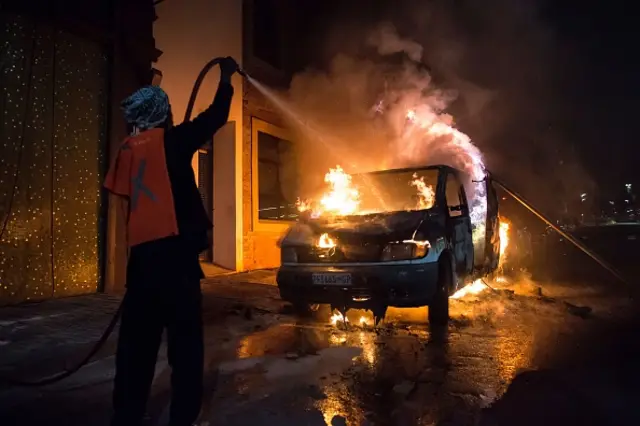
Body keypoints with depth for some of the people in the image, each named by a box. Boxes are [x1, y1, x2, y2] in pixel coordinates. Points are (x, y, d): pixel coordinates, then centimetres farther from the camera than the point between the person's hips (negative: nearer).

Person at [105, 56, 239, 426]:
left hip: (142, 250, 6)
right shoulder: (170, 141, -2)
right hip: (173, 247, -6)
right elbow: (215, 118, 0)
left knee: (138, 337, 13)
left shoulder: (128, 150, 14)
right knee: (184, 337, 2)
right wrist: (226, 78, 16)